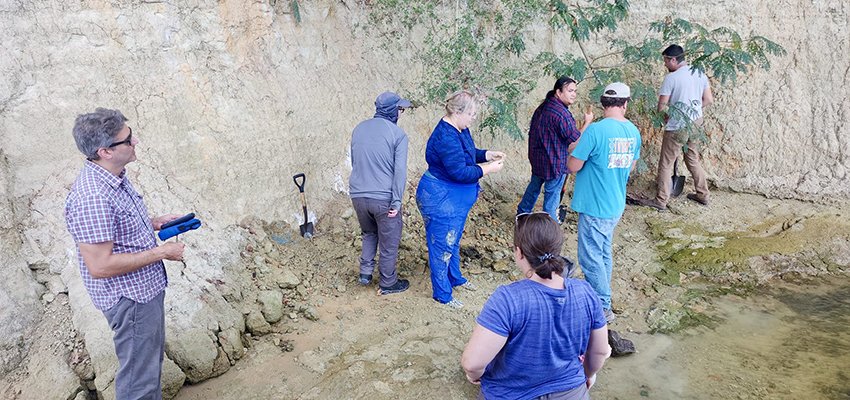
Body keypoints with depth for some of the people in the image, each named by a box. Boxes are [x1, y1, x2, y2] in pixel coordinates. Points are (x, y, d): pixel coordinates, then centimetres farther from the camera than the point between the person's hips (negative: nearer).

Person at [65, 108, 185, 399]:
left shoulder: (114, 176, 2)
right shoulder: (91, 198, -30)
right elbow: (100, 266, -30)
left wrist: (153, 223, 5)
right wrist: (161, 252, -24)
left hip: (146, 287, 10)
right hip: (129, 298, -10)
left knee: (151, 356, 27)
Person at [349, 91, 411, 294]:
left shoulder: (359, 129, 7)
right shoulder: (398, 134, -10)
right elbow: (400, 170, -16)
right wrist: (396, 202, -13)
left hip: (358, 196, 5)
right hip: (383, 198, -5)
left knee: (369, 233, 28)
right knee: (389, 241, 12)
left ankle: (365, 272, 28)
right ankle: (388, 283, 25)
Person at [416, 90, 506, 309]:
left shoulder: (459, 129, 2)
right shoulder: (446, 137, -29)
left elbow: (468, 153, 18)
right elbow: (460, 172, -28)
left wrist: (488, 155, 1)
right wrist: (488, 169, -19)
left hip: (455, 198, 10)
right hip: (440, 199, -10)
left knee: (453, 240, 25)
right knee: (442, 245, 4)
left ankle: (455, 278, 44)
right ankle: (442, 293, 18)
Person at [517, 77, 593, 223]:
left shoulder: (543, 107, 5)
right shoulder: (562, 113, -24)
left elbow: (534, 131, 14)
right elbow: (575, 139, -21)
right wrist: (587, 122, -9)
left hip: (537, 158, 9)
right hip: (554, 161, -9)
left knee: (535, 185, 27)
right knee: (552, 194, 5)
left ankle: (522, 213, 42)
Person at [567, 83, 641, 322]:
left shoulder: (596, 130, -20)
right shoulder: (633, 132, 2)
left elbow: (574, 166, -16)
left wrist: (573, 151, 5)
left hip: (594, 207, -8)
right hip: (616, 205, 8)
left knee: (590, 257, 4)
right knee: (603, 253, 20)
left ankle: (602, 308, 12)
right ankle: (602, 299, 34)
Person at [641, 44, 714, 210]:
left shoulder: (671, 78, -17)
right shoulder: (700, 74, 4)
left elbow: (662, 106, -17)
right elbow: (709, 99, 9)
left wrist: (667, 115, 4)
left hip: (677, 127, -7)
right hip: (696, 122, 7)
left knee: (666, 164, 3)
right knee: (693, 159, 22)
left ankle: (660, 201, 8)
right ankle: (703, 195, 29)